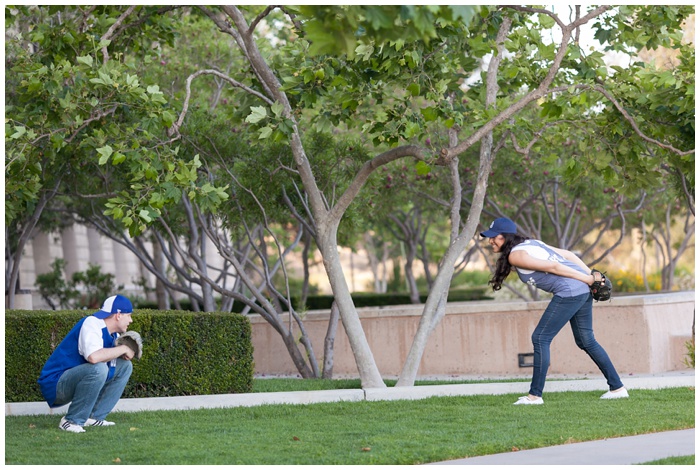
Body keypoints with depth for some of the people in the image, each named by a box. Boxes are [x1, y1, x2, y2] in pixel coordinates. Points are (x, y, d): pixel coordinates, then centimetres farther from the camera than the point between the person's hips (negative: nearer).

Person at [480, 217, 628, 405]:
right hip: (584, 291, 9)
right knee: (586, 341, 19)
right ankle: (617, 388, 25)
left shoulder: (515, 255, -8)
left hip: (569, 292, -9)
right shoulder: (530, 243, 20)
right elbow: (567, 254, 15)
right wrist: (591, 275, 10)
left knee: (540, 338, -4)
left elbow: (552, 267, -14)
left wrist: (589, 280, -11)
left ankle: (535, 395, -3)